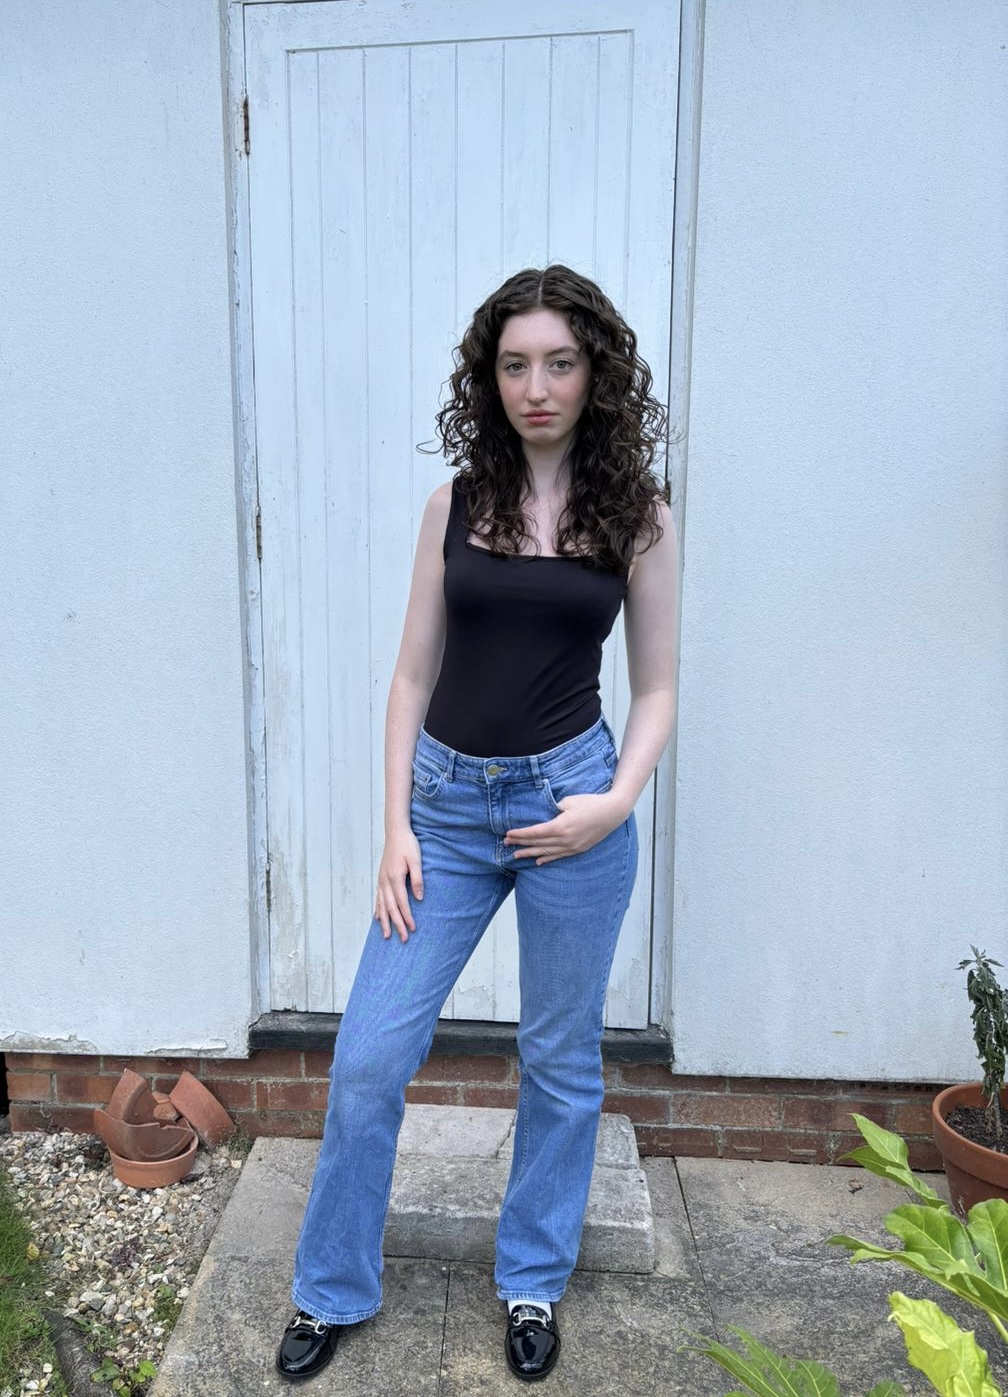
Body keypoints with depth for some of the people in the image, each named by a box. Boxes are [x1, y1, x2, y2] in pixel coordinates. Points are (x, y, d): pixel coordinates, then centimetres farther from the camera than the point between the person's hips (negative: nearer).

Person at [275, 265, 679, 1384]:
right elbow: (414, 675, 4)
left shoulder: (638, 516, 1)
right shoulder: (456, 503, 4)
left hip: (570, 804, -1)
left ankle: (533, 1282, 38)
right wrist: (395, 826, -1)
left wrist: (617, 801, -12)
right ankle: (332, 1290, 31)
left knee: (559, 1059, 13)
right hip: (448, 799, 2)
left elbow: (655, 689, 4)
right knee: (368, 1058, 5)